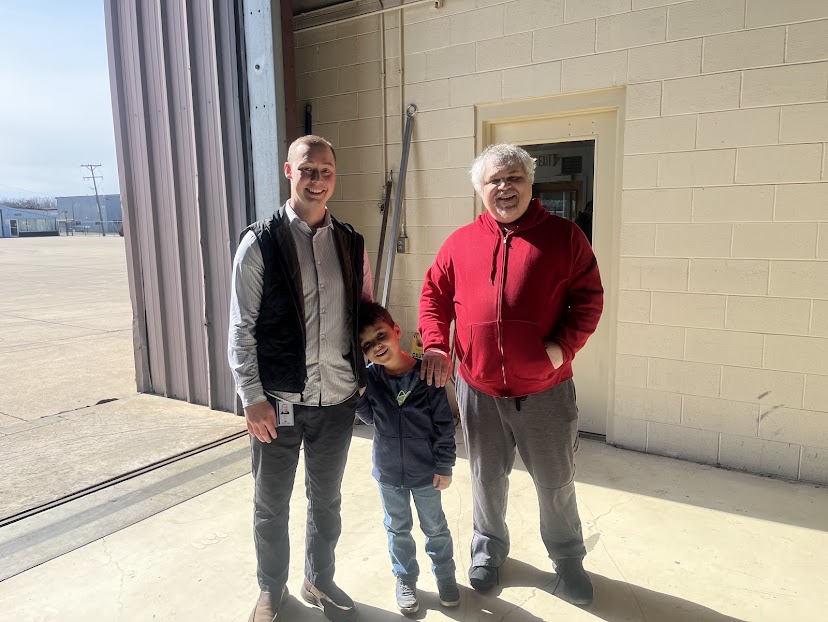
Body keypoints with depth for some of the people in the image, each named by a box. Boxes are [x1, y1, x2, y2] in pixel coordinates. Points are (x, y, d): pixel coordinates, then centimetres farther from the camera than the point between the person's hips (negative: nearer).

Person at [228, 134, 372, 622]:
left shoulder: (352, 243, 3)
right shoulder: (260, 242, -8)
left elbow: (367, 316, 10)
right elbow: (242, 327, -7)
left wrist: (367, 377, 7)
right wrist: (253, 398, -11)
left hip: (338, 399, 3)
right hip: (278, 401, -3)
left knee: (327, 500, 20)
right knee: (271, 505, 15)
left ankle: (320, 581, 44)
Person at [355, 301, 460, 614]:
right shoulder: (369, 378, -12)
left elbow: (444, 424, -12)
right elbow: (370, 417, 3)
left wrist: (444, 466, -8)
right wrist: (358, 394, -14)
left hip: (426, 471, -2)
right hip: (388, 471, 3)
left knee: (435, 527, 18)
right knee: (397, 528, 20)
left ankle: (445, 574, 41)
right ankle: (405, 578, 41)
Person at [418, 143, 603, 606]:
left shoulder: (564, 236, -3)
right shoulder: (461, 242, 3)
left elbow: (589, 298, -4)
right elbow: (434, 295, 9)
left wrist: (564, 346, -17)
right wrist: (435, 345, -4)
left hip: (546, 391, -1)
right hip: (479, 390, 2)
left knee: (556, 482, 15)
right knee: (488, 477, 20)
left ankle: (568, 556, 40)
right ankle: (490, 547, 44)